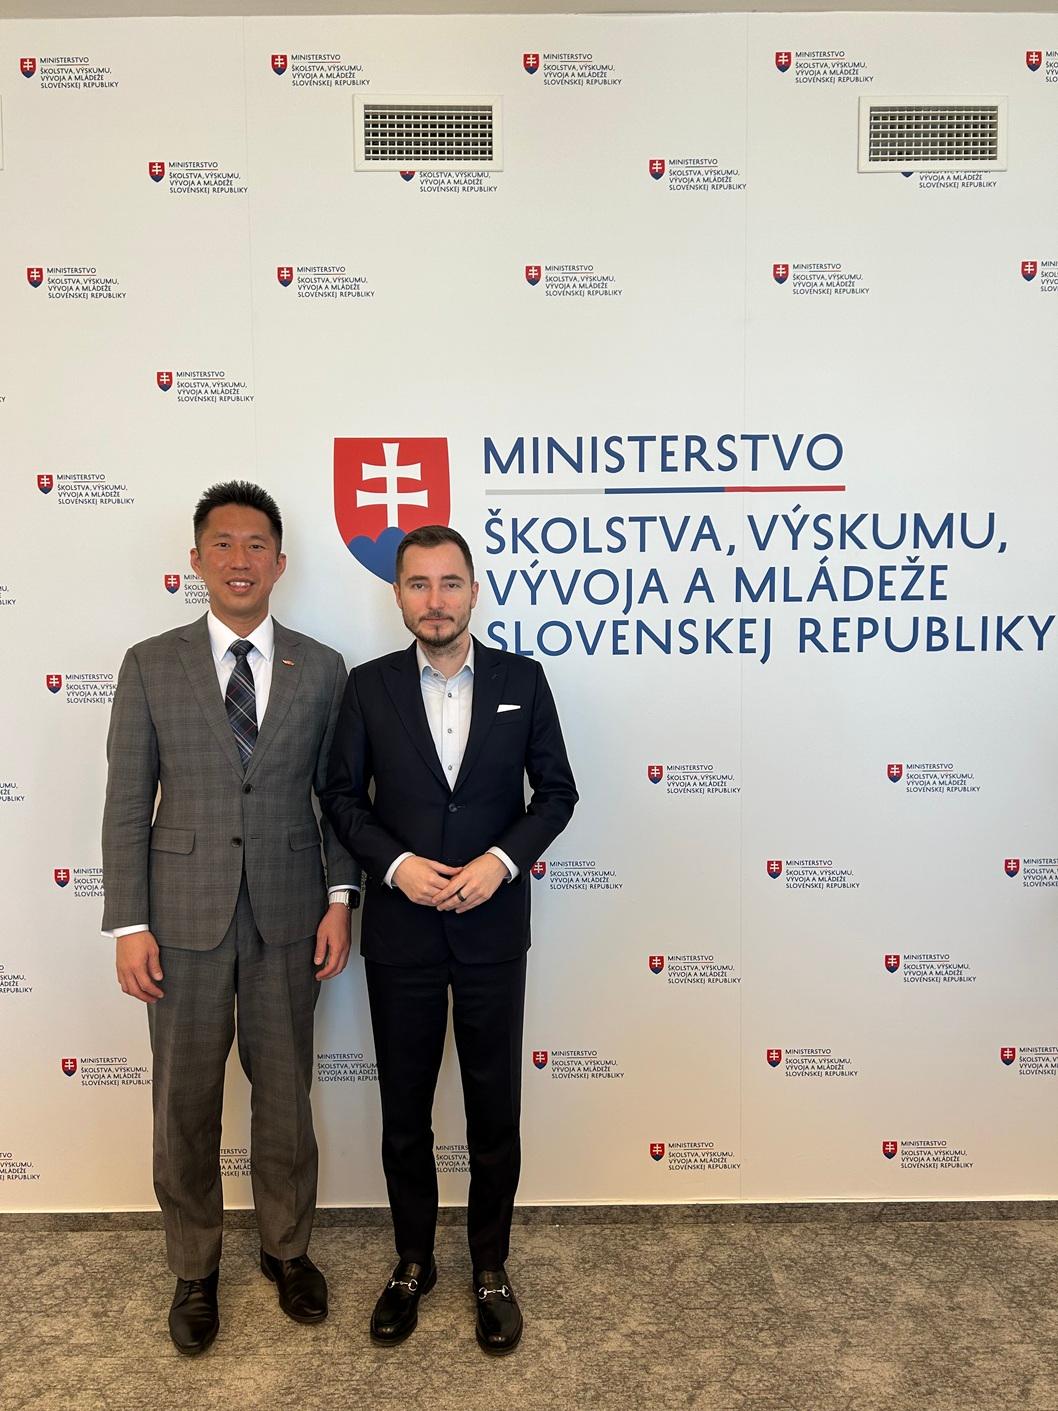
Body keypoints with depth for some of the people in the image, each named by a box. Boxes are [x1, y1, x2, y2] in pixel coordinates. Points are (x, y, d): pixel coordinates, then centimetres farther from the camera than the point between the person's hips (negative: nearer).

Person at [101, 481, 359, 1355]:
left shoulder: (321, 669, 1)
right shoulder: (151, 666, -1)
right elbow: (127, 806, -2)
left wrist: (341, 900, -2)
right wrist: (129, 926, -5)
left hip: (287, 919, 1)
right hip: (185, 918, 0)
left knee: (285, 1096, 14)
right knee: (185, 1105, 13)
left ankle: (287, 1249, 37)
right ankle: (195, 1270, 34)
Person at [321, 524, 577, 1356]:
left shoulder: (522, 680, -1)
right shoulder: (369, 686, -1)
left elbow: (557, 790, 2)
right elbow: (343, 796, 2)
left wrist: (502, 859, -13)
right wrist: (395, 863, -13)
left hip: (493, 927, 0)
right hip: (400, 929, 1)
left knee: (495, 1107, 11)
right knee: (405, 1109, 14)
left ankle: (491, 1269, 32)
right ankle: (413, 1265, 35)